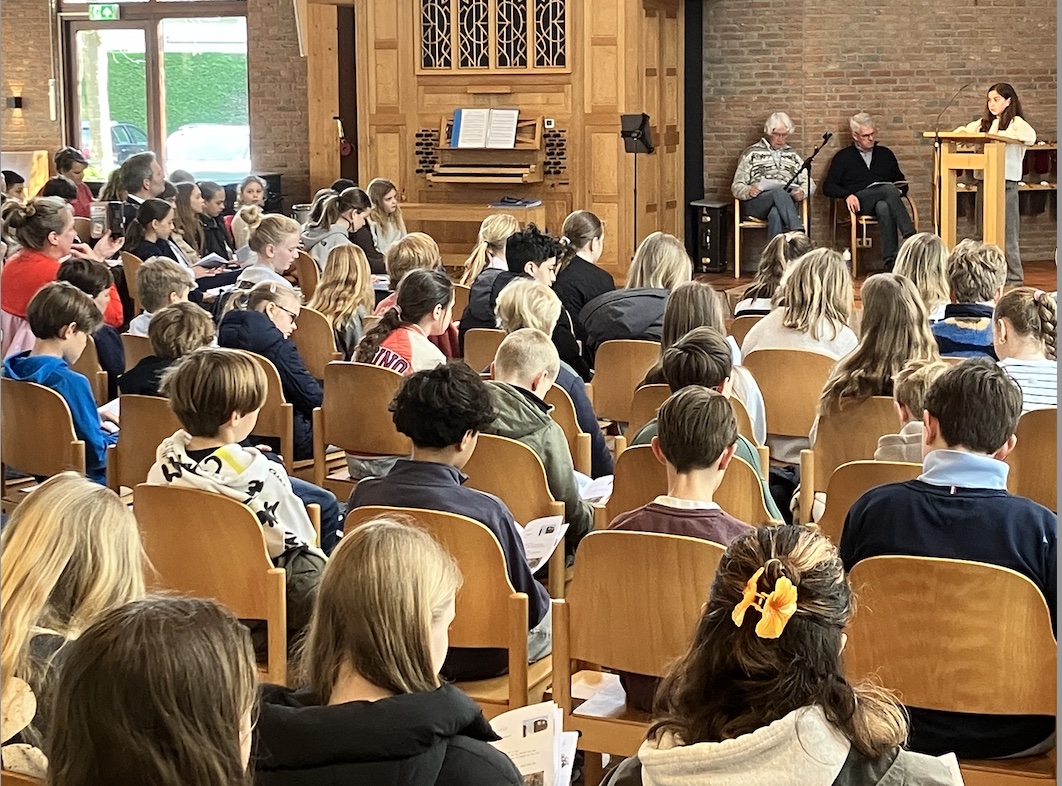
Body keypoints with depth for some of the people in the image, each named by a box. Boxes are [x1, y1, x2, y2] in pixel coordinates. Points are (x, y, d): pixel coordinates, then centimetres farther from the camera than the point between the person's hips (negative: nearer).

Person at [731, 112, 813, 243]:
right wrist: (748, 191, -16)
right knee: (779, 192, -38)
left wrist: (802, 192, -5)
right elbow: (736, 186, 9)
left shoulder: (793, 156, 26)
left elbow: (809, 183, 21)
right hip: (755, 204, -2)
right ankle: (798, 234, -54)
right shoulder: (752, 153, 16)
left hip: (787, 200, 2)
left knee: (775, 214, -38)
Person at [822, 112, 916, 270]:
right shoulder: (843, 157, 18)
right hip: (860, 202, -2)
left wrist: (901, 190, 5)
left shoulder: (885, 154, 26)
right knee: (889, 190, -35)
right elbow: (828, 186, 9)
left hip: (883, 200, 2)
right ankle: (911, 237, -49)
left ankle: (890, 261, -50)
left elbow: (901, 181, 31)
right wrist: (847, 195, -11)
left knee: (884, 208, -39)